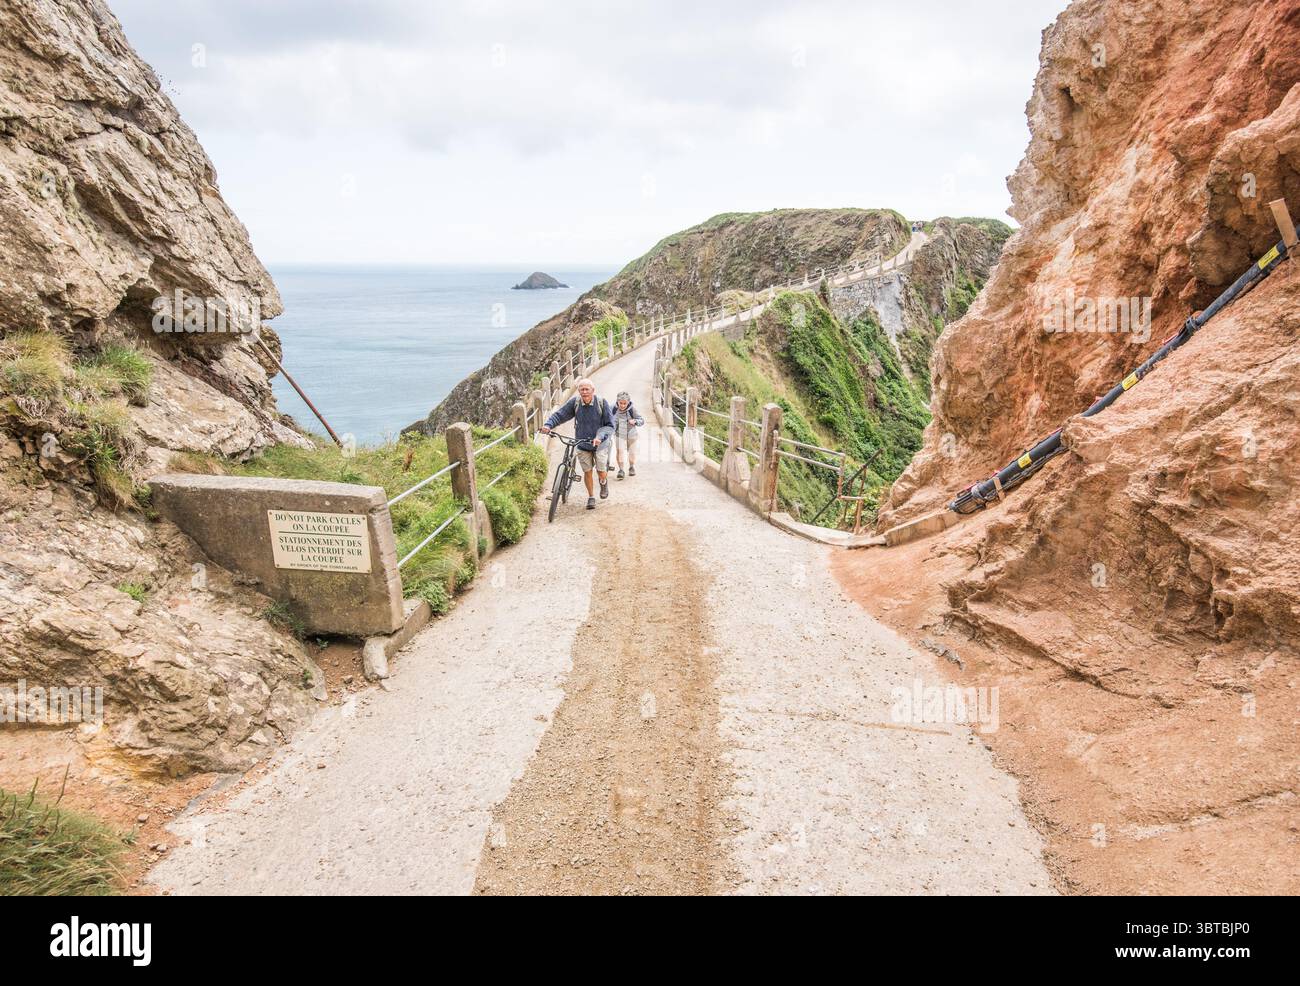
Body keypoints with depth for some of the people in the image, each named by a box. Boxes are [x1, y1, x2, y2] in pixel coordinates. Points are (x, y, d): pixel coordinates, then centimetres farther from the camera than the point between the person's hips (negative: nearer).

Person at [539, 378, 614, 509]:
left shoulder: (602, 403, -15)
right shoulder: (575, 402, -11)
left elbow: (610, 425, -13)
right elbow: (559, 414, -7)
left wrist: (600, 437, -29)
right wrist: (548, 424, -25)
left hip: (599, 443, -1)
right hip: (582, 443, 1)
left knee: (601, 472, -3)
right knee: (587, 472, 3)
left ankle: (604, 482, 34)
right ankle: (591, 497, 25)